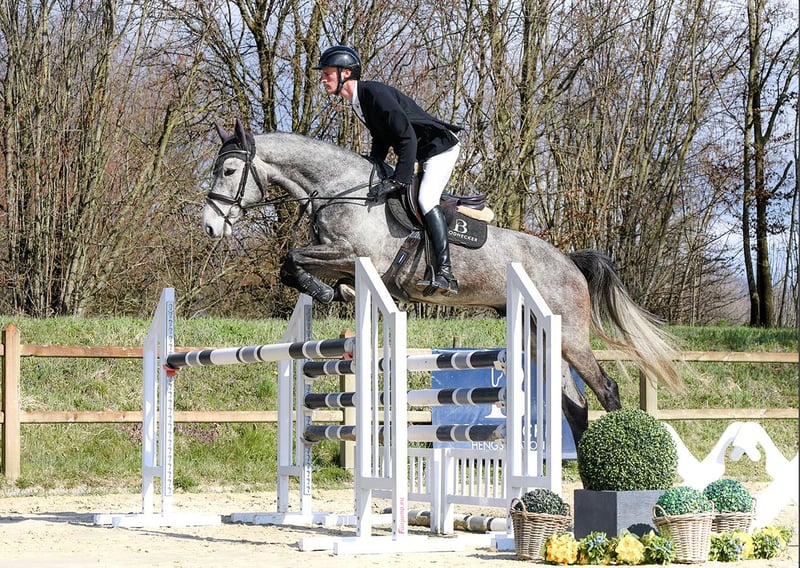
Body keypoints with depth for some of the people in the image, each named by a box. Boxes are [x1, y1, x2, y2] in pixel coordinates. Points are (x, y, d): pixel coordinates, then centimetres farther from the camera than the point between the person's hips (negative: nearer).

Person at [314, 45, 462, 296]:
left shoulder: (376, 93, -25)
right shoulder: (359, 102, 6)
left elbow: (407, 136, -31)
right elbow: (381, 142, 18)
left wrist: (400, 179, -34)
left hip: (441, 146, -11)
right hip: (421, 154, 11)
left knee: (425, 199, -26)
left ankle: (445, 273, -32)